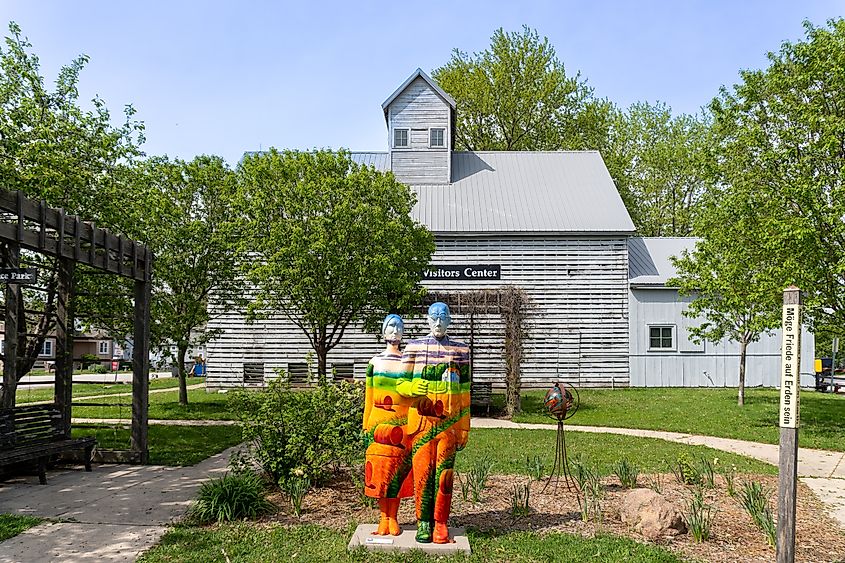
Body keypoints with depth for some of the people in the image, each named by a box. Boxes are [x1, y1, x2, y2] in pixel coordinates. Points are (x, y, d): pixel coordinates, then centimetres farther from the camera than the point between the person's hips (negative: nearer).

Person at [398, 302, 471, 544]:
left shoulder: (461, 350, 9)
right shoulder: (414, 347, 7)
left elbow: (464, 391, 10)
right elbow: (401, 384, 5)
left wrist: (464, 427, 8)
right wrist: (413, 388, -20)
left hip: (449, 422, 0)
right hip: (421, 421, 0)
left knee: (444, 473, 0)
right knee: (422, 471, 0)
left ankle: (440, 524, 9)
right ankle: (423, 523, 10)